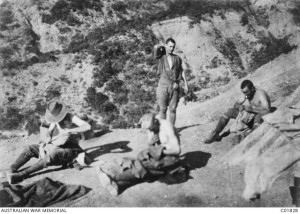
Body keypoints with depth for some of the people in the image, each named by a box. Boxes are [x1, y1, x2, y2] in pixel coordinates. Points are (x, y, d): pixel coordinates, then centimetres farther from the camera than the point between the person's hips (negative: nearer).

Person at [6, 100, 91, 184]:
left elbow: (87, 126, -27)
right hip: (56, 147, 7)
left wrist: (68, 131, -32)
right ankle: (11, 170, -19)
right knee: (30, 148, -6)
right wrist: (48, 137, -7)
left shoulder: (71, 117, -13)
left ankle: (21, 175, -38)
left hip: (69, 150, -7)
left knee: (51, 155, -37)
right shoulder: (55, 118, 7)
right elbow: (49, 131, 18)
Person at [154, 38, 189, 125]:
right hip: (163, 85, -2)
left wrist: (186, 84, 3)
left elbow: (182, 71, 11)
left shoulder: (177, 58, 11)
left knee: (173, 109, 1)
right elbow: (156, 47, -13)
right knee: (163, 109, 0)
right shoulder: (160, 56, 4)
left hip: (174, 86, 2)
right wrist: (164, 48, 6)